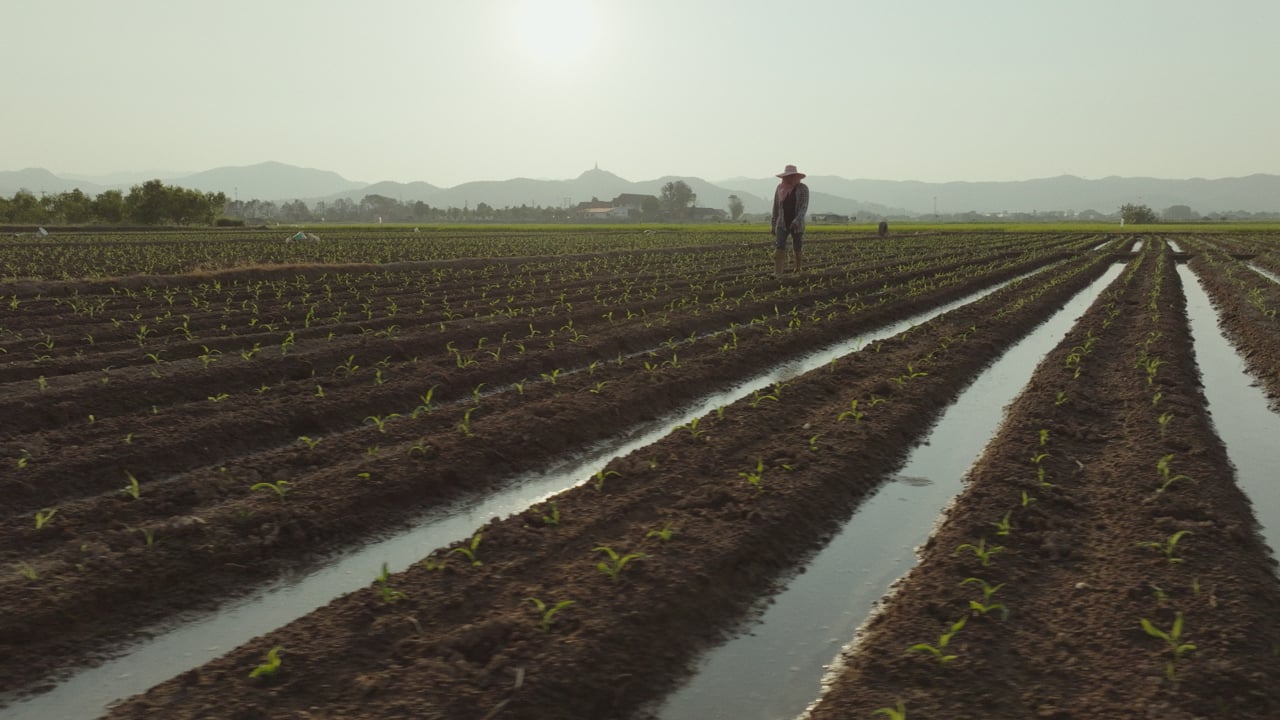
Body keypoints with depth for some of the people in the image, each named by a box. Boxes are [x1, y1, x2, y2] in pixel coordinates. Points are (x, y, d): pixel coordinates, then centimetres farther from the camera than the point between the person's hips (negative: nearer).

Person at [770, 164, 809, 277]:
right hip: (782, 224, 2)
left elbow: (804, 206, -18)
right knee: (779, 247, -17)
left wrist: (797, 220, -33)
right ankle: (777, 274, -22)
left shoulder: (803, 188, -8)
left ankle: (798, 270, 36)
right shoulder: (780, 188, 2)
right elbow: (776, 208, 9)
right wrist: (774, 225, 11)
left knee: (797, 248, 12)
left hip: (796, 224, -1)